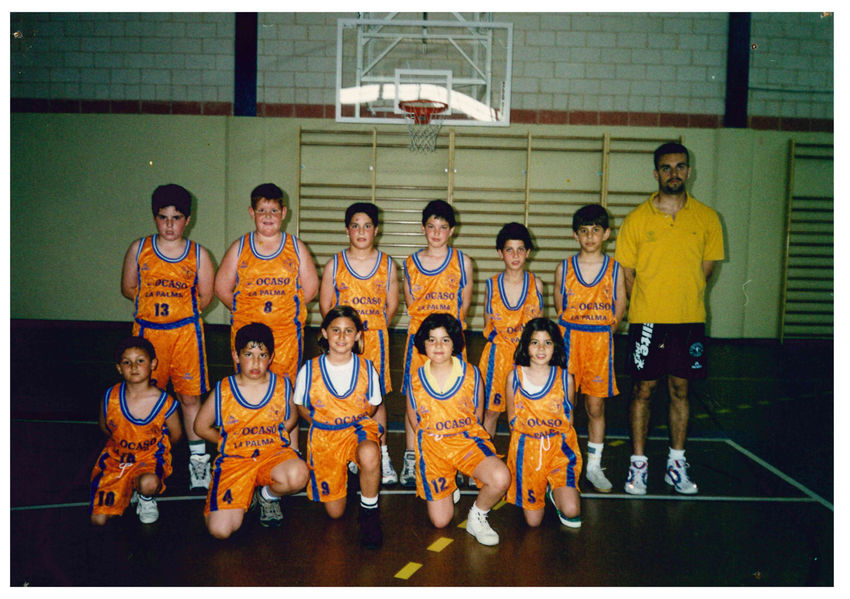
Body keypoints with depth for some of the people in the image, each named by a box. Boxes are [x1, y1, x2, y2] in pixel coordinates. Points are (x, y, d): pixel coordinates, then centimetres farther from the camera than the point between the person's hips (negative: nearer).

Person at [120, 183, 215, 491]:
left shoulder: (199, 255, 1)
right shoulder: (139, 249, 4)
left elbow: (205, 296, 5)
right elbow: (128, 288, 9)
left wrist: (178, 309, 2)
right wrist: (155, 304, 4)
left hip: (186, 332, -1)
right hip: (147, 331, 1)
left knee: (190, 397, 3)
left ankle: (198, 458, 15)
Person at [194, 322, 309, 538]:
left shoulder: (282, 386, 1)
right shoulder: (223, 391, -2)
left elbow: (290, 419, 17)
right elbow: (201, 427, 11)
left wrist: (270, 440, 3)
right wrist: (233, 442, 8)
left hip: (274, 453, 1)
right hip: (234, 459, 0)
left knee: (297, 476, -37)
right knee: (220, 530, -20)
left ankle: (269, 495, 2)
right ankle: (247, 495, 16)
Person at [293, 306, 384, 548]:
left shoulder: (366, 368, -6)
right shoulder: (310, 370, -9)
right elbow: (302, 406, 8)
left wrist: (354, 424, -5)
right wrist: (325, 425, 0)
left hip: (358, 428, -1)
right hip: (324, 436, 1)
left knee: (369, 455, -40)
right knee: (335, 512, 5)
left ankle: (369, 512, -14)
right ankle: (343, 473, 38)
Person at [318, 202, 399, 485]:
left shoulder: (387, 264, 6)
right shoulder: (334, 265, 5)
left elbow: (392, 305, 10)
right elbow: (325, 305, 7)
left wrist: (374, 325, -1)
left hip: (375, 339, 0)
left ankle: (382, 456, 15)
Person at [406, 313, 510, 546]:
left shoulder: (471, 374, -4)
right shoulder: (415, 380, -2)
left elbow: (478, 411, 9)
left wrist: (466, 436, 4)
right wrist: (429, 438, 7)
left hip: (468, 439, -1)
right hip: (432, 445, 1)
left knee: (500, 479, -31)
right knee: (440, 520, -2)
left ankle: (477, 516, 1)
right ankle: (448, 489, 33)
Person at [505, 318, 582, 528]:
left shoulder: (565, 378, -4)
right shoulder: (514, 376, -3)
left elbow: (569, 418, 8)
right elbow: (512, 418, 7)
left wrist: (558, 444, 1)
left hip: (560, 447, 0)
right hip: (527, 448, 0)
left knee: (571, 511, -16)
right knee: (533, 521, 1)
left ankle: (555, 492, 17)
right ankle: (543, 488, 31)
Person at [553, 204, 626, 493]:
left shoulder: (614, 269, 3)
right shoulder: (564, 268, 3)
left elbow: (619, 310, 7)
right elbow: (559, 307, 10)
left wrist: (601, 335, 0)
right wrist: (574, 332, 2)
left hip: (600, 342, 0)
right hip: (568, 340, 0)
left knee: (596, 406, 6)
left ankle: (594, 466, 19)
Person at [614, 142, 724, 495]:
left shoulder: (707, 218, 3)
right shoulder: (636, 219, -1)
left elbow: (706, 268, 10)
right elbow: (627, 273, 4)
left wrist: (684, 301, 5)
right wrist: (646, 306, 4)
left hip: (689, 320, 2)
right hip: (647, 320, -1)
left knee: (681, 390, 10)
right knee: (643, 390, 4)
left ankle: (676, 463, 23)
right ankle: (638, 463, 16)